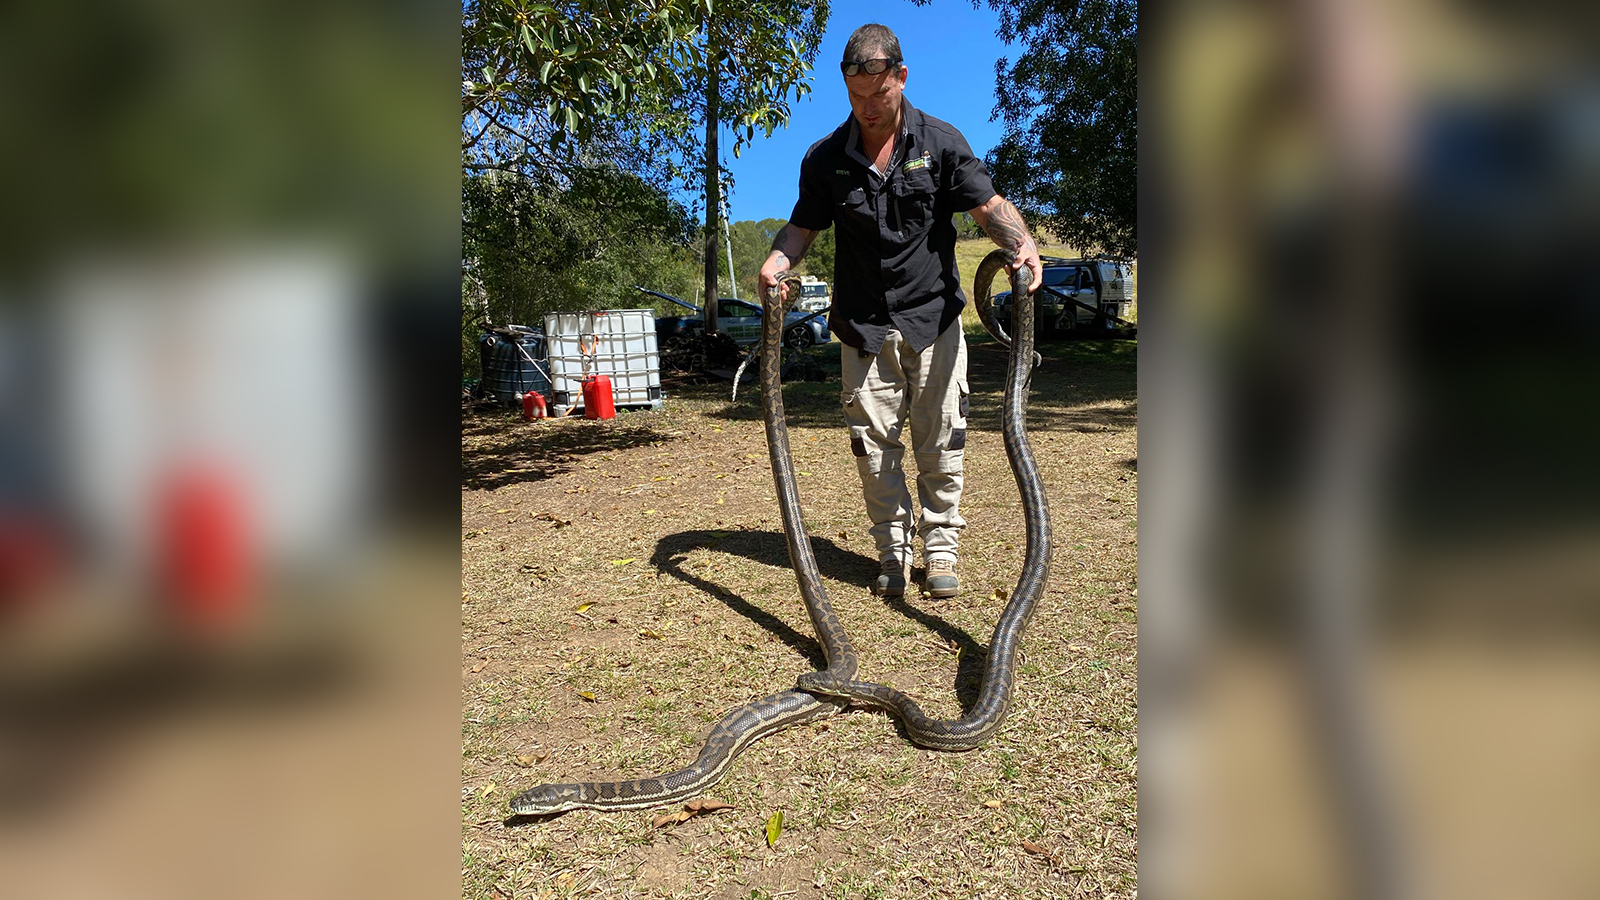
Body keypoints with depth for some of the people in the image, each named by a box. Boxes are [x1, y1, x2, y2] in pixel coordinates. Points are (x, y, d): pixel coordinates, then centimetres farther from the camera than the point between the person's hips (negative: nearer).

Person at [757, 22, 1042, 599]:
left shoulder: (941, 141, 1)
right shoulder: (826, 158, 4)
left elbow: (989, 206, 0)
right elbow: (804, 225, 8)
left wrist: (1022, 243, -21)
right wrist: (777, 261, -14)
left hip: (934, 317, -1)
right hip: (864, 324, 1)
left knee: (940, 443, 1)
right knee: (874, 443, 2)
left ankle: (940, 552, 13)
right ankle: (893, 554, 15)